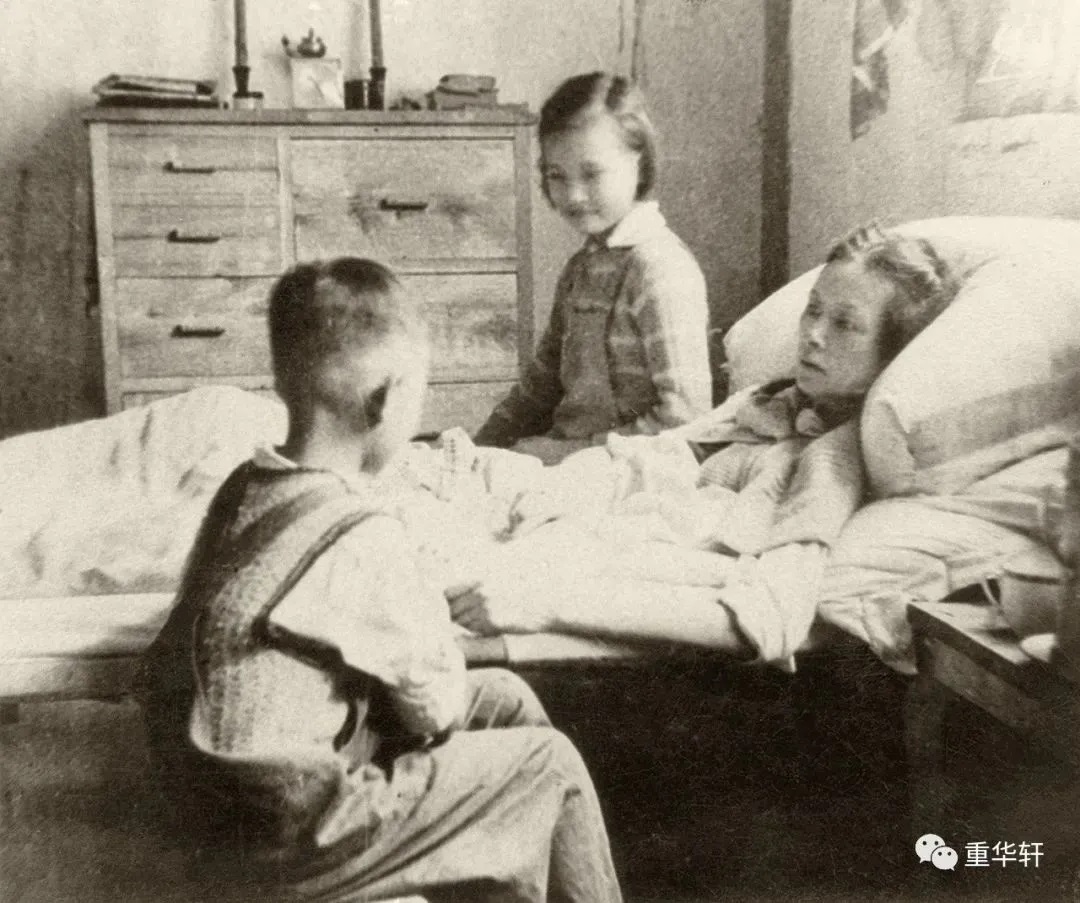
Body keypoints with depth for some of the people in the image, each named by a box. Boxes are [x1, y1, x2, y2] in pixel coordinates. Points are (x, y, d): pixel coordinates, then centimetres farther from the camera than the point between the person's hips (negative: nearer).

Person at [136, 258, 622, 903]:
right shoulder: (364, 535, -23)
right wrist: (432, 619, 5)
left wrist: (415, 614, 4)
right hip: (290, 832, -8)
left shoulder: (247, 486, 0)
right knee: (549, 762, 3)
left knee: (504, 697, 15)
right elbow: (436, 709, -12)